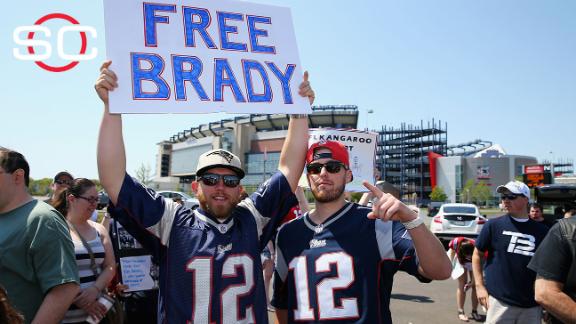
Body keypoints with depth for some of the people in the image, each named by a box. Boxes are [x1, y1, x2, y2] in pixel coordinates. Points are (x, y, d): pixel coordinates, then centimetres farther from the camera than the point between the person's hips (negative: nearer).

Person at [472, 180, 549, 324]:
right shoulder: (493, 225, -3)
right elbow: (477, 255, 3)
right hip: (499, 301, -2)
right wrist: (479, 286, -4)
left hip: (532, 304, 3)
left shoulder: (541, 230, 2)